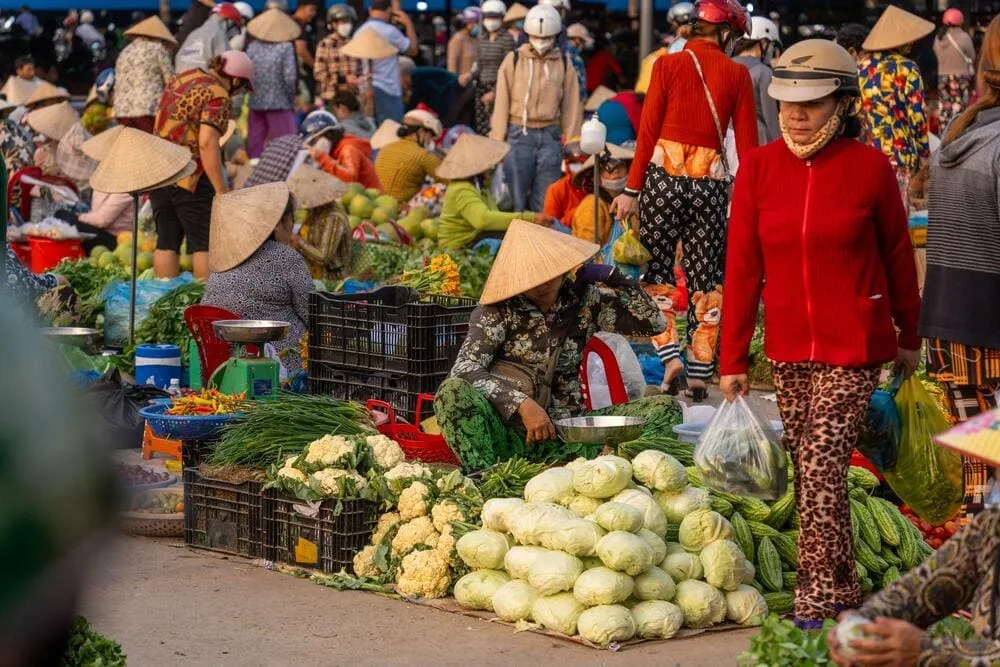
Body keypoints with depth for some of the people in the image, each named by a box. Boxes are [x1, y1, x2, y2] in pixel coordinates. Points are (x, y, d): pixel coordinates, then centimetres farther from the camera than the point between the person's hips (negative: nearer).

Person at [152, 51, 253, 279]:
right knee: (205, 243, 0)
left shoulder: (180, 78, 12)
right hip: (190, 175, -7)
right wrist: (221, 190, -21)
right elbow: (207, 143, -22)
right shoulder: (218, 97, -13)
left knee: (167, 241, 9)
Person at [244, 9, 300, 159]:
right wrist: (291, 100, 1)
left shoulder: (252, 46, 4)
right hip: (279, 103, -4)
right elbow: (290, 77, -11)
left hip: (256, 102, 4)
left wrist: (253, 90, 15)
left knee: (255, 144, 9)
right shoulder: (286, 47, -8)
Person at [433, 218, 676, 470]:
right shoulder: (500, 310, -4)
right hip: (507, 429, -3)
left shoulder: (585, 300, 8)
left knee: (665, 408, -15)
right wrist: (523, 404, -26)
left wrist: (613, 277, 0)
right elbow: (465, 369, -16)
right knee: (452, 392, -33)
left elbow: (653, 323, 10)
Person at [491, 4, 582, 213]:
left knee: (546, 200, 4)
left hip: (550, 136, 1)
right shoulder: (514, 60, 3)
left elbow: (571, 107, 9)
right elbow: (502, 103, 3)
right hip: (519, 135, -1)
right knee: (514, 198, 0)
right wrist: (497, 142, -1)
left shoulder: (564, 65, 7)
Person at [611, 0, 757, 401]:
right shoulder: (737, 74, 4)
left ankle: (671, 355, -4)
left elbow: (648, 132, -2)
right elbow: (747, 144, 3)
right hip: (711, 182, 1)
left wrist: (632, 190, 1)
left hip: (664, 175, -1)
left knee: (657, 268, 11)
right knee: (706, 278, 9)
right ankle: (700, 373, 9)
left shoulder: (668, 65, 1)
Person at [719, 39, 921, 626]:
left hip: (853, 346, -4)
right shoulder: (759, 168, -1)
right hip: (788, 346, 4)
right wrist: (732, 358, 2)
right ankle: (842, 587, 23)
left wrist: (909, 337, 13)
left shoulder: (868, 166, -7)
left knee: (821, 466, -10)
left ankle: (822, 596, -3)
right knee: (809, 468, 10)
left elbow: (897, 255, 4)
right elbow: (742, 268, 2)